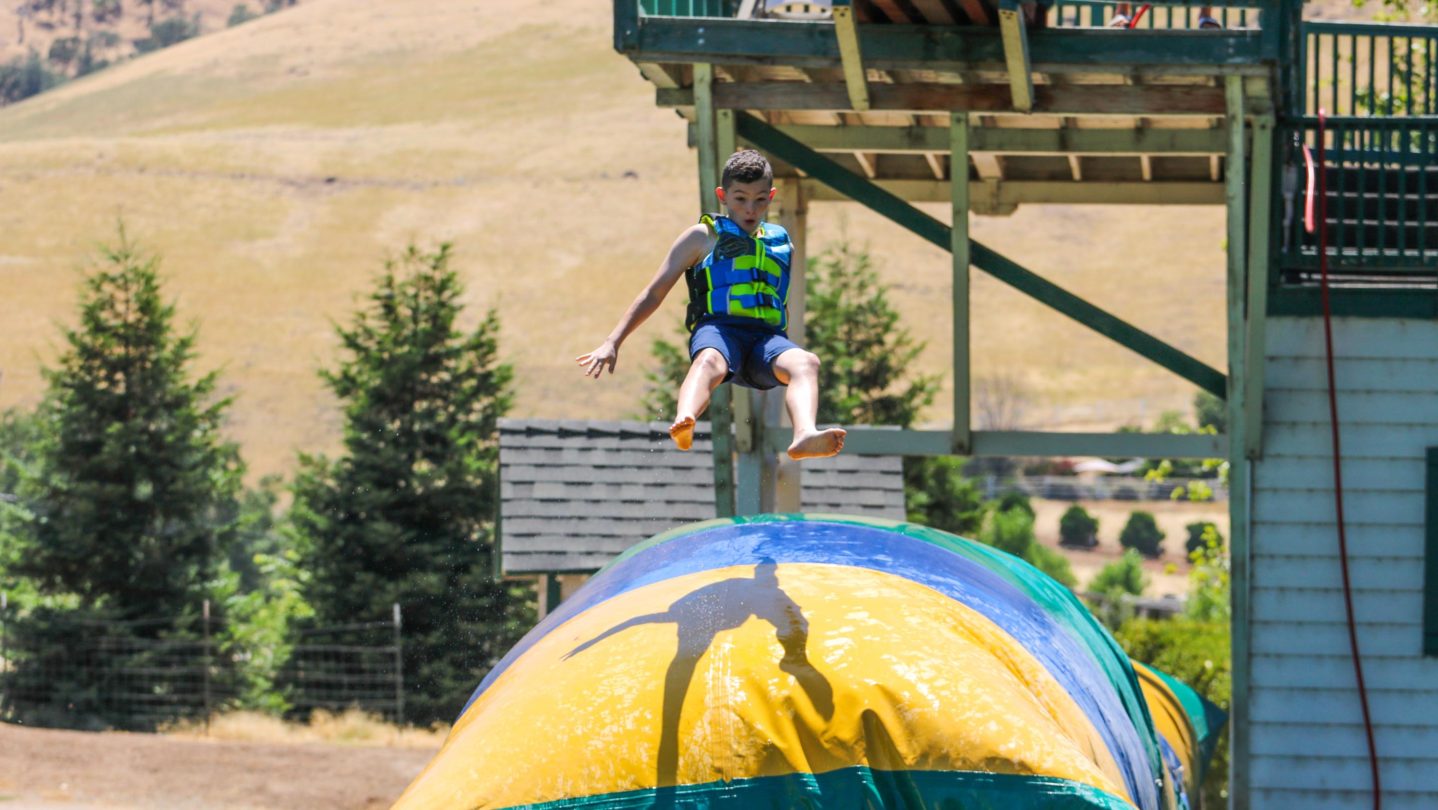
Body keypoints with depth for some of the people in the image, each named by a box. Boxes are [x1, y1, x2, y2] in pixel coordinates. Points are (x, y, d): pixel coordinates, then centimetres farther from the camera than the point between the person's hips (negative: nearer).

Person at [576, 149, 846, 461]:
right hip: (717, 329, -3)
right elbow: (654, 294, 16)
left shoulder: (780, 244, 27)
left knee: (806, 362, -34)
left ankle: (805, 435, -64)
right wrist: (612, 343, 8)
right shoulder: (703, 237, 17)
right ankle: (683, 425, -73)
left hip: (767, 336, 3)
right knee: (710, 361, -41)